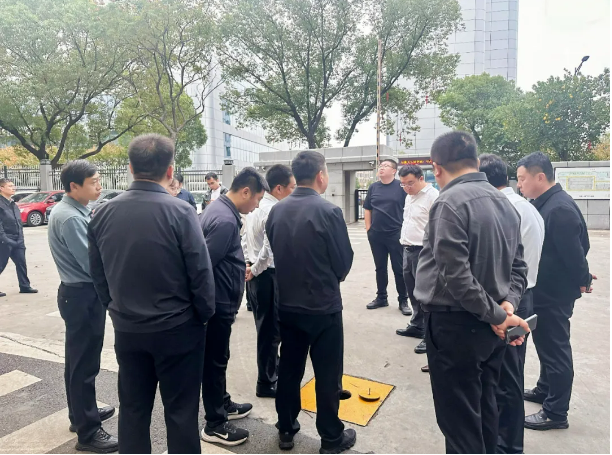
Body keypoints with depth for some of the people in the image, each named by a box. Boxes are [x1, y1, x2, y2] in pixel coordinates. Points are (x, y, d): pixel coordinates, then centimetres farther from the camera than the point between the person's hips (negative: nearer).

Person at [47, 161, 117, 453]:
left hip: (81, 293, 10)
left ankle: (82, 412, 41)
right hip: (83, 296, -10)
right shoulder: (70, 218, -23)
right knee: (84, 363, 2)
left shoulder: (76, 211, 8)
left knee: (79, 359, 22)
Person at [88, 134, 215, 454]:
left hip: (127, 329, 5)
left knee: (132, 409, 19)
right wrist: (205, 314, 0)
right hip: (177, 329, -4)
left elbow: (97, 273, 6)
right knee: (180, 411, 10)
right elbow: (201, 271, -16)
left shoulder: (103, 213, -2)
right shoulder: (180, 212, -17)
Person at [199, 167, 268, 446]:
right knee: (215, 361, 4)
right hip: (218, 303, -10)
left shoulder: (220, 209, 7)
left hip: (218, 300, 10)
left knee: (217, 358, 22)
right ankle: (214, 424, 20)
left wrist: (239, 269, 19)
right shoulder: (225, 219, -25)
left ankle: (222, 405, 39)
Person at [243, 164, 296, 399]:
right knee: (270, 329, 5)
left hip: (256, 274, 9)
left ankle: (273, 368, 41)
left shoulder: (256, 206, 8)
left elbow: (246, 239, 13)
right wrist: (255, 270, -14)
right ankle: (266, 383, 21)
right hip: (267, 275, -9)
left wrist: (250, 265, 8)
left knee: (267, 327, 23)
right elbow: (269, 250, -28)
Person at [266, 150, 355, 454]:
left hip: (286, 304, 5)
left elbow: (275, 252, 5)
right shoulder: (328, 211, -18)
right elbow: (344, 261, -10)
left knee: (289, 368, 17)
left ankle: (286, 430, 32)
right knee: (327, 374, 9)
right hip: (323, 306, -5)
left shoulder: (276, 210, -3)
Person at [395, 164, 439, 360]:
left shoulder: (433, 196, -14)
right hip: (408, 250, 9)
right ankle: (417, 325, 33)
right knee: (413, 292, 18)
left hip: (424, 252, -9)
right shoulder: (409, 196, 16)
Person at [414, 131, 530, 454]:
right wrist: (507, 304, -1)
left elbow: (455, 274, -25)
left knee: (459, 420, 4)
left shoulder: (451, 202, -18)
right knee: (484, 411, 21)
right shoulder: (505, 203, 10)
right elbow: (518, 266, 12)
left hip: (454, 324, -8)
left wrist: (495, 314, -14)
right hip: (490, 327, 9)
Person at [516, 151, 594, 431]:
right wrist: (579, 276, 18)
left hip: (554, 293, -10)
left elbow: (574, 251, -21)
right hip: (543, 290, 10)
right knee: (546, 344, 23)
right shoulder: (544, 203, 8)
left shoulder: (560, 208, -25)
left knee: (555, 348, 2)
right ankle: (545, 389, 41)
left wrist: (582, 280, -6)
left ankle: (556, 412, 15)